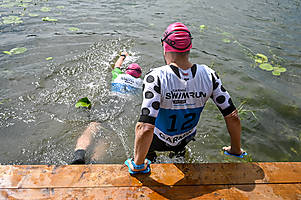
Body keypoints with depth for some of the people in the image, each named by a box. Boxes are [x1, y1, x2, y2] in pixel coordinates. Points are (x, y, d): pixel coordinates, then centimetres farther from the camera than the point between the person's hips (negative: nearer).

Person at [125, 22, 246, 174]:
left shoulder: (156, 77, -33)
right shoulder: (208, 75, -21)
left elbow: (146, 129, -40)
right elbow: (233, 117, -16)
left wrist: (137, 164, -23)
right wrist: (236, 150, 1)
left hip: (159, 142, -3)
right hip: (187, 139, 4)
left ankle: (140, 165, 46)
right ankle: (180, 154, 58)